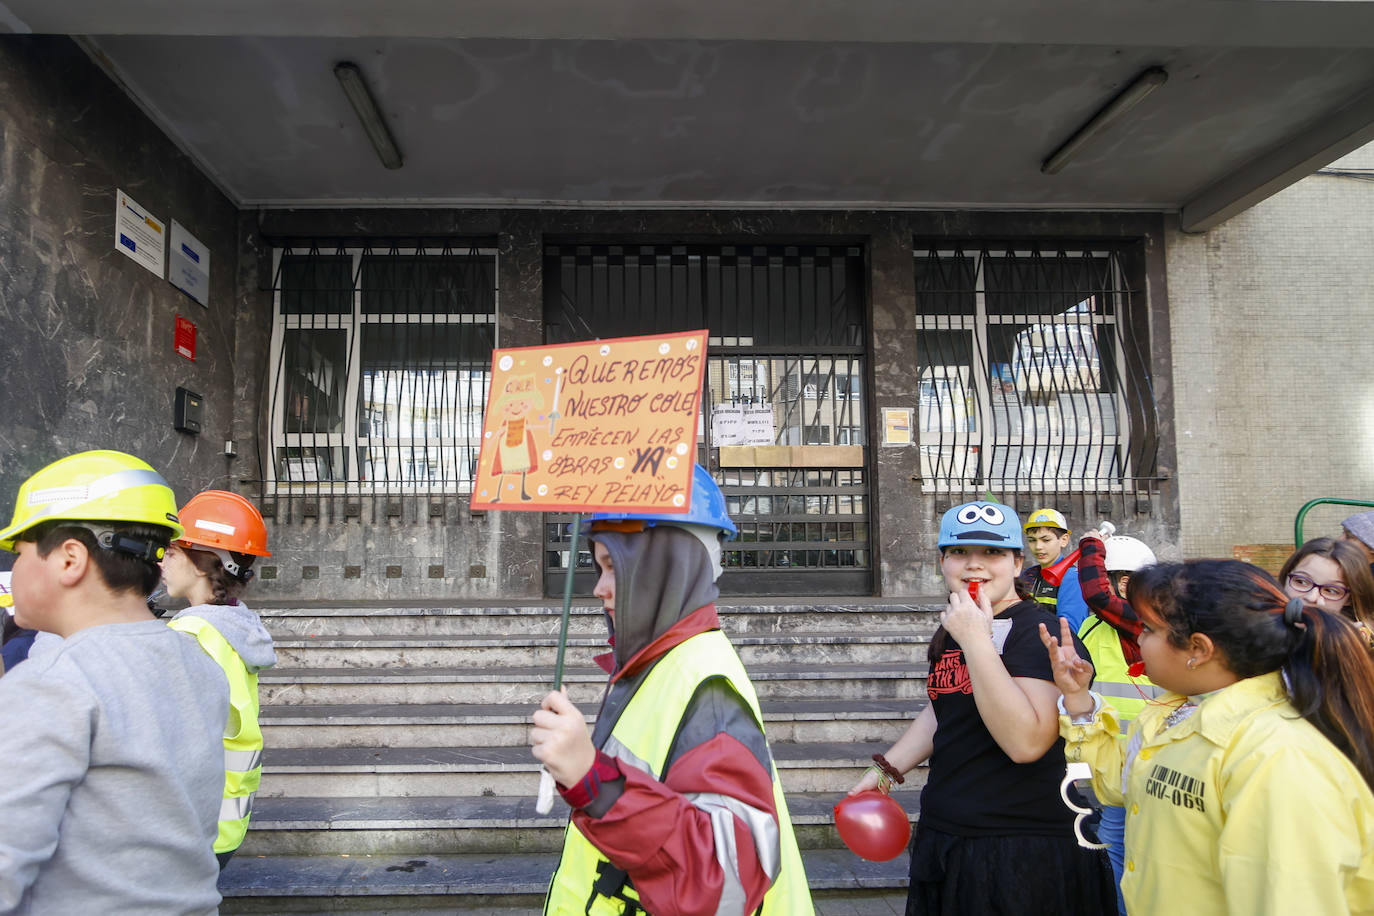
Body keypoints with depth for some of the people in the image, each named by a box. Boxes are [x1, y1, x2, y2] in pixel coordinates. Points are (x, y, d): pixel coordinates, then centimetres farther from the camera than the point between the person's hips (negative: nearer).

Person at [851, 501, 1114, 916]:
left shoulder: (1043, 632, -17)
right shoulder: (951, 630, 7)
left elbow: (1026, 741, -29)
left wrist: (976, 641, -29)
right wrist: (886, 769, 16)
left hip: (1024, 849, -7)